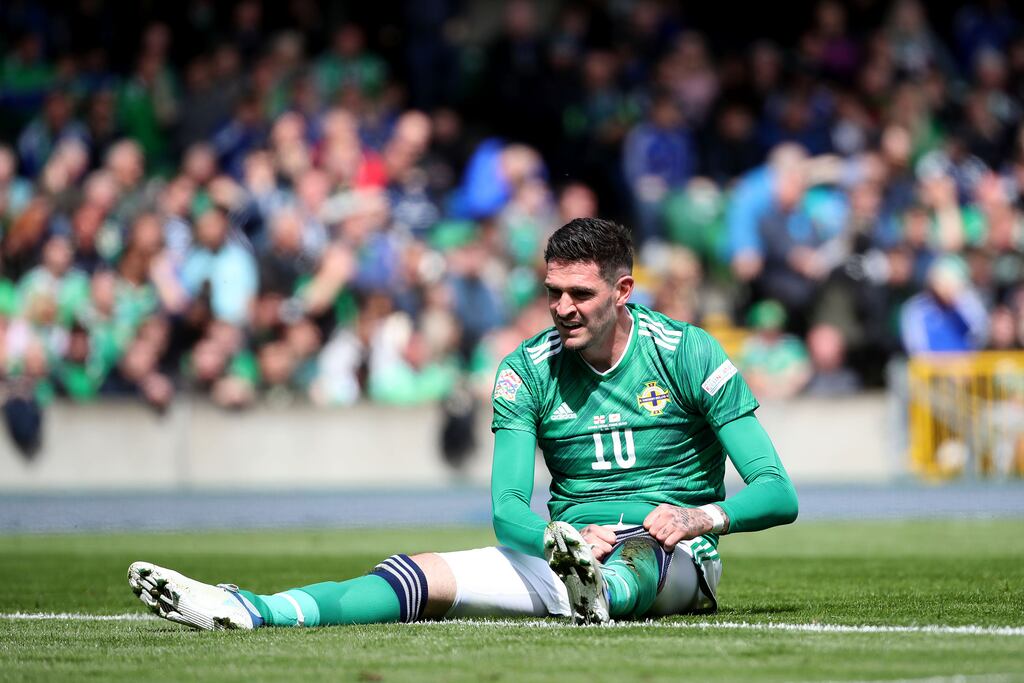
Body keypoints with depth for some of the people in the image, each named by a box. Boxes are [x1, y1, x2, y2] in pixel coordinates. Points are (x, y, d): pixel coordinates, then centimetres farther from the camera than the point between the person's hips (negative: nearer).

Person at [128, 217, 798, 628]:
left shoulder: (687, 352, -4)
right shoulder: (528, 369, 4)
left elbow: (779, 494, -7)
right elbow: (507, 507, -6)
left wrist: (702, 517, -28)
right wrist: (560, 536, -30)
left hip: (673, 560, -3)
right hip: (572, 548, 3)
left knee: (632, 557, -40)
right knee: (423, 576, -19)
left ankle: (598, 598, -77)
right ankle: (248, 612, -38)